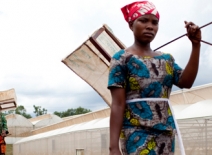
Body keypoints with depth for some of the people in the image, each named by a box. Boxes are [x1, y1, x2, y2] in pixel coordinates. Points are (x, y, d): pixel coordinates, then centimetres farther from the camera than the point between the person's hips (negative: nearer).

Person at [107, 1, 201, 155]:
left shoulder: (166, 59, 14)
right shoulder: (122, 59, -3)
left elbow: (186, 82, -2)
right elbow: (118, 104, -9)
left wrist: (196, 45, -6)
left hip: (165, 133, 6)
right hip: (137, 133, -6)